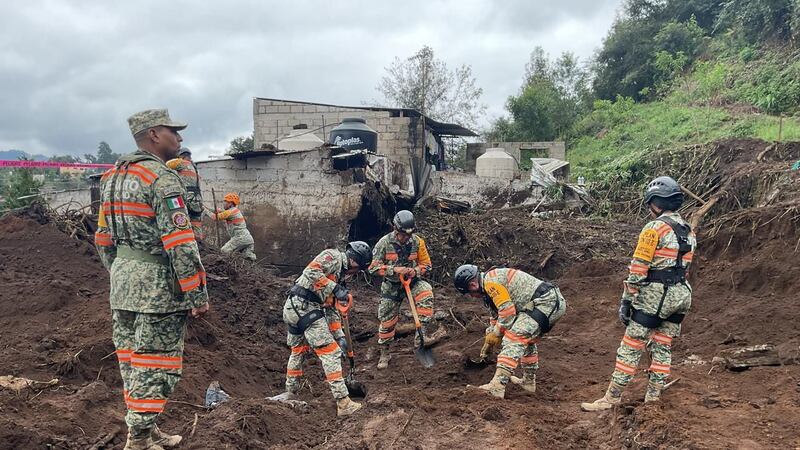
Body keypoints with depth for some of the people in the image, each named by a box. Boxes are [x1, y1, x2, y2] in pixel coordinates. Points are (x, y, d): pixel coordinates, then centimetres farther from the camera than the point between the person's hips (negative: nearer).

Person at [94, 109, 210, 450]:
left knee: (131, 360, 16)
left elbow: (103, 238, 17)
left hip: (122, 284, 9)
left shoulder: (112, 177, 13)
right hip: (158, 287, -9)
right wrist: (197, 293, -16)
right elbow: (180, 244, -20)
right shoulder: (162, 179, -14)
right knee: (155, 365, 0)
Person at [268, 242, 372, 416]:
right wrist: (335, 288, -19)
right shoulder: (333, 256, -2)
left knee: (298, 350, 25)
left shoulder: (340, 276, 23)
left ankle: (291, 394, 42)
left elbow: (331, 309, 25)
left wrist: (339, 335, 21)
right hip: (305, 306, -10)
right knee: (330, 352, -9)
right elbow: (311, 271, -20)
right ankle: (343, 403, -9)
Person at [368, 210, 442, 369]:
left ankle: (426, 334, -30)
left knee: (426, 292, -32)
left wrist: (415, 271, -22)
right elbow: (374, 266, -13)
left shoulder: (417, 241, -10)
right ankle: (384, 353, 26)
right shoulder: (384, 243, -14)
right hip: (391, 286, 0)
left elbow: (426, 264, -1)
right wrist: (394, 269, -27)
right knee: (387, 320, 5)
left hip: (412, 281, 1)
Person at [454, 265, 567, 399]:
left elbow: (507, 311, -16)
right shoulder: (490, 288, 22)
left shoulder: (490, 281, -12)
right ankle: (529, 381, 39)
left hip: (545, 301, -11)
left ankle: (497, 386, -27)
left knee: (514, 337, -19)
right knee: (527, 339, 27)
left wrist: (497, 333, -2)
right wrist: (488, 340, 30)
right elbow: (495, 316, 32)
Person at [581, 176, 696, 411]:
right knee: (662, 348, 13)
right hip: (681, 295, 8)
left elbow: (638, 268, -16)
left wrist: (626, 299, -11)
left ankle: (612, 397, 2)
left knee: (630, 348, -3)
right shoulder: (688, 231, 13)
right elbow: (683, 266, 17)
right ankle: (653, 397, 19)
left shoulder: (654, 229, -13)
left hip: (655, 295, -8)